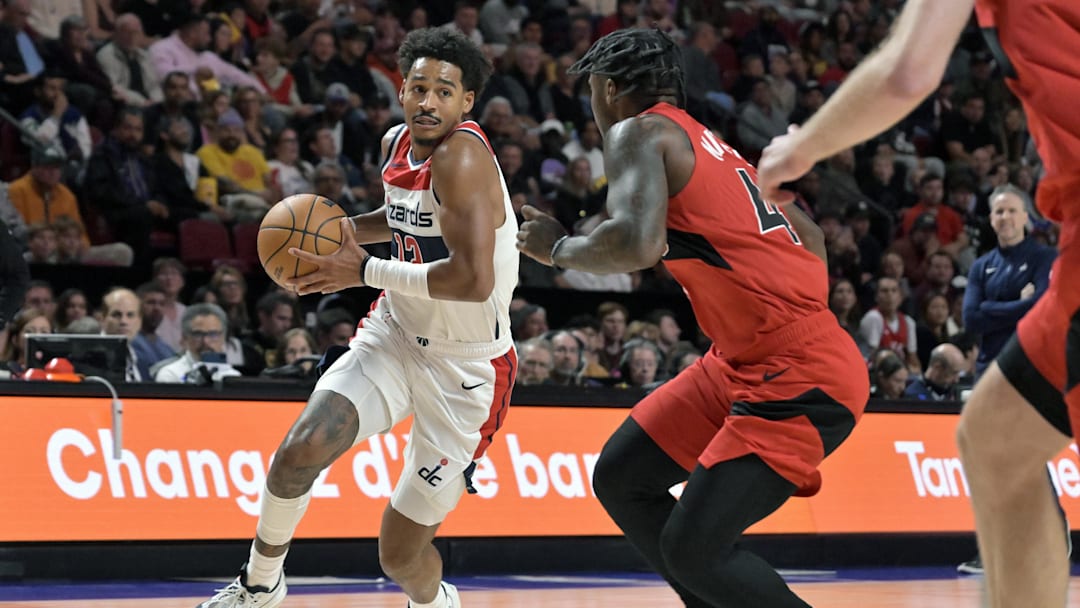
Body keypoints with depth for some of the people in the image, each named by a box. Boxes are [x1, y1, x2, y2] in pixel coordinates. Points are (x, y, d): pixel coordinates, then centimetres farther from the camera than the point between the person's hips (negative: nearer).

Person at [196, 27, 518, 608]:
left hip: (465, 365, -6)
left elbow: (473, 280, -34)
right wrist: (348, 229, 3)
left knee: (399, 553, 0)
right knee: (300, 450, -19)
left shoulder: (462, 156, -24)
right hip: (396, 332, 6)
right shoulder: (397, 144, 1)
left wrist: (365, 271, -26)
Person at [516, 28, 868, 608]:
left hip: (798, 379, -10)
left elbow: (636, 243, -25)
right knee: (619, 479, 14)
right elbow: (810, 236, 28)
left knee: (690, 550, -13)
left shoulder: (639, 132, -7)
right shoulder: (714, 148, 20)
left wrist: (558, 247, -6)